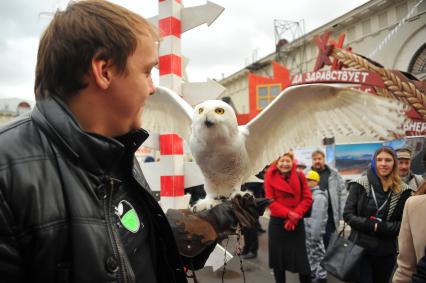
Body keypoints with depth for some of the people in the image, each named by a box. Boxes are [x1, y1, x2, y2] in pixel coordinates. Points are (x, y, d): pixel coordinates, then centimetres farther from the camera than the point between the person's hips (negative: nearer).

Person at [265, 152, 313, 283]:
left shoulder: (299, 176, 1)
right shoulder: (271, 178, -3)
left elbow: (307, 198, -2)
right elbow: (270, 201, -7)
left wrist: (295, 215, -13)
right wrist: (288, 213, -19)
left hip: (296, 222, 0)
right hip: (277, 222, 0)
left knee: (301, 258, 2)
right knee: (278, 258, 9)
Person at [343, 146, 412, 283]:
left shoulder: (402, 190, -1)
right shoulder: (360, 184, -6)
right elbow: (348, 215, -7)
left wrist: (381, 227, -18)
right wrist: (373, 225, -19)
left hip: (387, 251, 3)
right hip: (360, 248, -2)